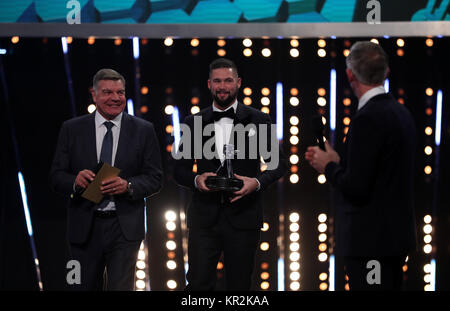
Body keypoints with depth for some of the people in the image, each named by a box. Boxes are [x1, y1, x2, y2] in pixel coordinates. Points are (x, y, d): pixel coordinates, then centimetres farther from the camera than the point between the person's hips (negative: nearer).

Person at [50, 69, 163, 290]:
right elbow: (56, 176, 4)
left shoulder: (143, 130, 4)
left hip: (124, 228, -1)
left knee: (121, 287, -7)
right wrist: (75, 181, -19)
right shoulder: (72, 129, 5)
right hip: (84, 228, 1)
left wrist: (127, 186, -17)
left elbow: (154, 179, 2)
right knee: (85, 288, 10)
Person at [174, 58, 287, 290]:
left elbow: (278, 163, 7)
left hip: (242, 217, -1)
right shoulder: (194, 122, 9)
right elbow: (180, 169, 12)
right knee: (198, 284, -3)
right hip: (204, 217, 1)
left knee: (239, 286, 6)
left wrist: (258, 182, -12)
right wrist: (196, 179, -10)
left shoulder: (258, 120, 5)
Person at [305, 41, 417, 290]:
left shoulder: (367, 118, -18)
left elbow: (356, 188, -21)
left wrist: (328, 166, -4)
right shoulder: (401, 113, 10)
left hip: (371, 241, -10)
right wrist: (338, 162, 14)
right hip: (397, 235, 10)